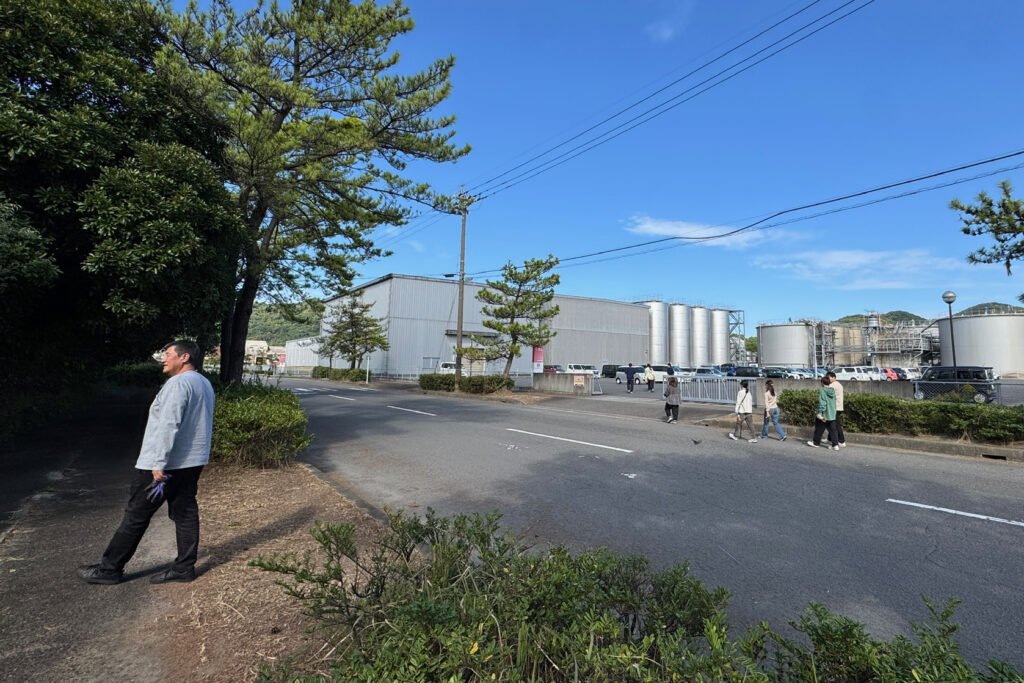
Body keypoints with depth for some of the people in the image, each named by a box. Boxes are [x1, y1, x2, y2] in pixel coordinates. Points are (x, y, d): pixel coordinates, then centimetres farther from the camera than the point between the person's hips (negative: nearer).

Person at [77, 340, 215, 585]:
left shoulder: (178, 383, -17)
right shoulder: (204, 384, 13)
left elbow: (168, 425, -24)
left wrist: (159, 464, -23)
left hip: (165, 464, -9)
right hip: (193, 462, 9)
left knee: (136, 515, 5)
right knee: (185, 513, 11)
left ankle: (110, 568, 18)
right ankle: (184, 567, 16)